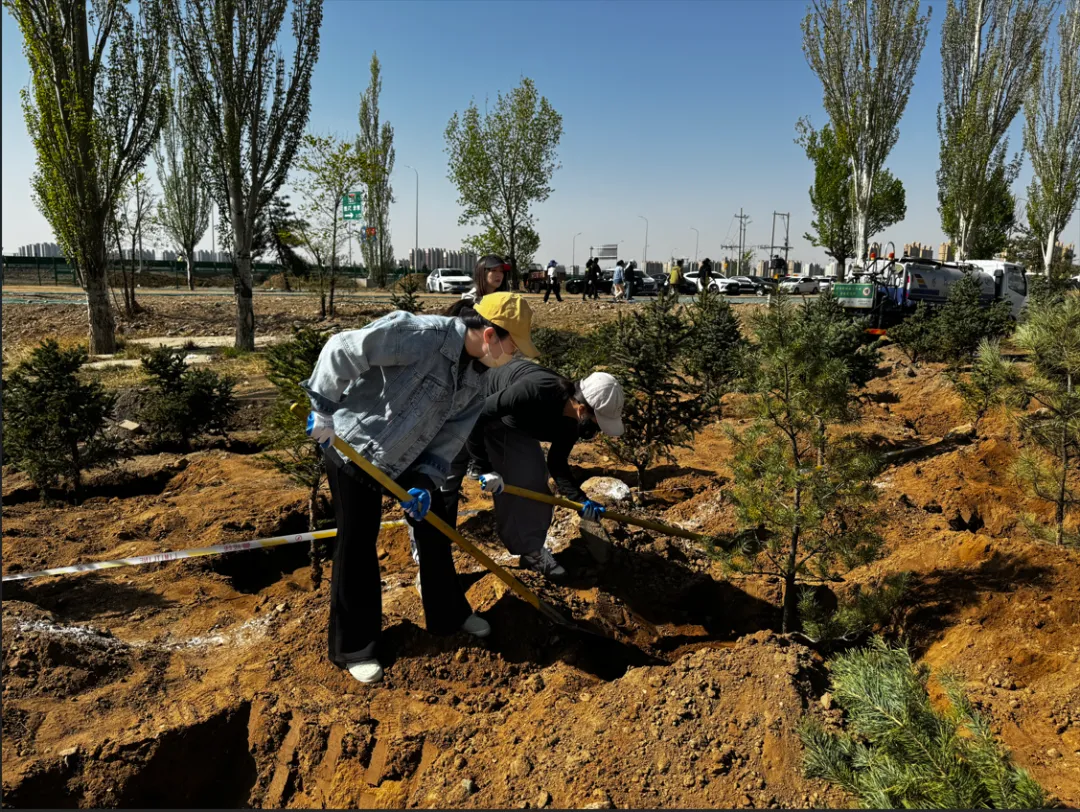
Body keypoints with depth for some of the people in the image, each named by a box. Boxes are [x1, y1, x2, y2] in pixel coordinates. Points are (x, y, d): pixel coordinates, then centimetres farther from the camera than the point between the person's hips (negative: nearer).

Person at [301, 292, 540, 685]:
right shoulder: (417, 334, -30)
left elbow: (450, 436, -1)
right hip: (353, 448, -7)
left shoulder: (477, 376, -4)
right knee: (358, 544, 1)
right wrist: (323, 413, -21)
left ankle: (449, 615, 35)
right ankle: (353, 648, 17)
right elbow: (341, 350, -27)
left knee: (433, 527, 14)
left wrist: (426, 480, -14)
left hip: (408, 458, 7)